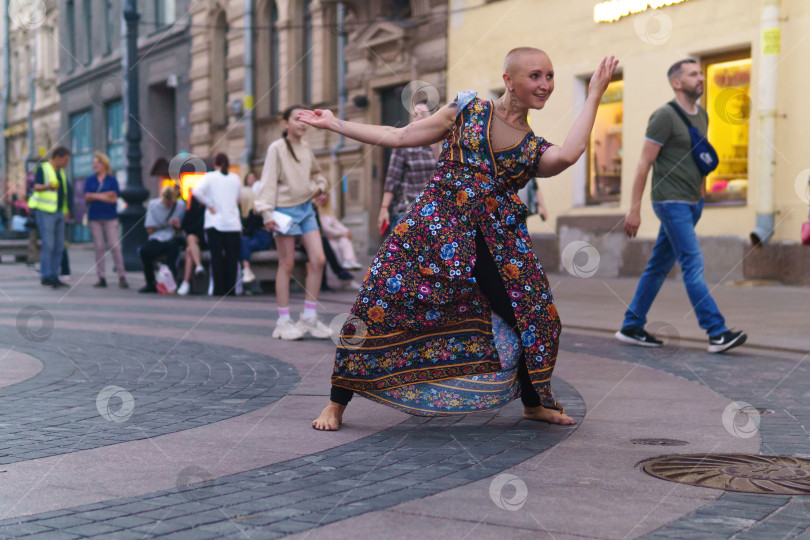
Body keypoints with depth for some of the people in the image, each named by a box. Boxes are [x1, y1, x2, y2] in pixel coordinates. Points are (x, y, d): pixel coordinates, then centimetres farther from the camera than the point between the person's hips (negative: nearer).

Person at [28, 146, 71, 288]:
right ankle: (45, 277, -7)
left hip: (58, 212, 8)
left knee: (59, 246, 5)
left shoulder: (61, 172, 18)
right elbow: (36, 187, -20)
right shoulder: (43, 169, -6)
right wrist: (47, 187, -40)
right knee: (48, 245, -11)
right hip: (45, 212, -8)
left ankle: (54, 277, 9)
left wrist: (66, 209, 25)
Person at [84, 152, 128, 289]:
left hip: (110, 217, -2)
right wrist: (104, 196, -9)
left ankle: (122, 277, -6)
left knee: (115, 246, -8)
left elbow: (113, 198, -6)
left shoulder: (112, 180, 4)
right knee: (99, 247, 2)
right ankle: (101, 277, 6)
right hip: (94, 217, 2)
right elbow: (87, 197, 0)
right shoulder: (90, 180, 11)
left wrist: (95, 196, -5)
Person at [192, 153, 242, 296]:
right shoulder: (235, 178, 7)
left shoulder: (209, 177, 0)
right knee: (232, 257, 3)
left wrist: (209, 205, -7)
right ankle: (231, 289, 1)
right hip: (233, 224, 1)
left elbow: (196, 191, -16)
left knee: (217, 257, 1)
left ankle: (219, 289, -1)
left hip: (214, 224, -1)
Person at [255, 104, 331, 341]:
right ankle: (283, 321, 7)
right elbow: (268, 182, -13)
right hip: (286, 209, -6)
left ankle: (309, 317, 9)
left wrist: (320, 187, 7)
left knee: (318, 259, -1)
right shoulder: (277, 148, -8)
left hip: (306, 208, 6)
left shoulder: (305, 148, 10)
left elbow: (316, 173, 27)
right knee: (287, 264, -1)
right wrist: (267, 212, -21)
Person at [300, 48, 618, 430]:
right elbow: (398, 137, 13)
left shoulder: (535, 151, 12)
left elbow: (568, 155, -13)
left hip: (495, 243, 3)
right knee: (377, 301, -13)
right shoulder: (467, 110, 9)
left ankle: (534, 403, 26)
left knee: (540, 317, -2)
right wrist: (334, 123, 13)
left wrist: (594, 96, -4)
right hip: (434, 225, -2)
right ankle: (337, 403, 3)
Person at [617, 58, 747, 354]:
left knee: (659, 265, 11)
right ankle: (717, 332, -12)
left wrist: (700, 196, 15)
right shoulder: (665, 116, -11)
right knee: (693, 265, -11)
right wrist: (634, 210, -14)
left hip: (692, 203, 8)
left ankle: (631, 327, 19)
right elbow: (644, 164, -12)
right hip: (671, 202, -8)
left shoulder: (701, 115, 13)